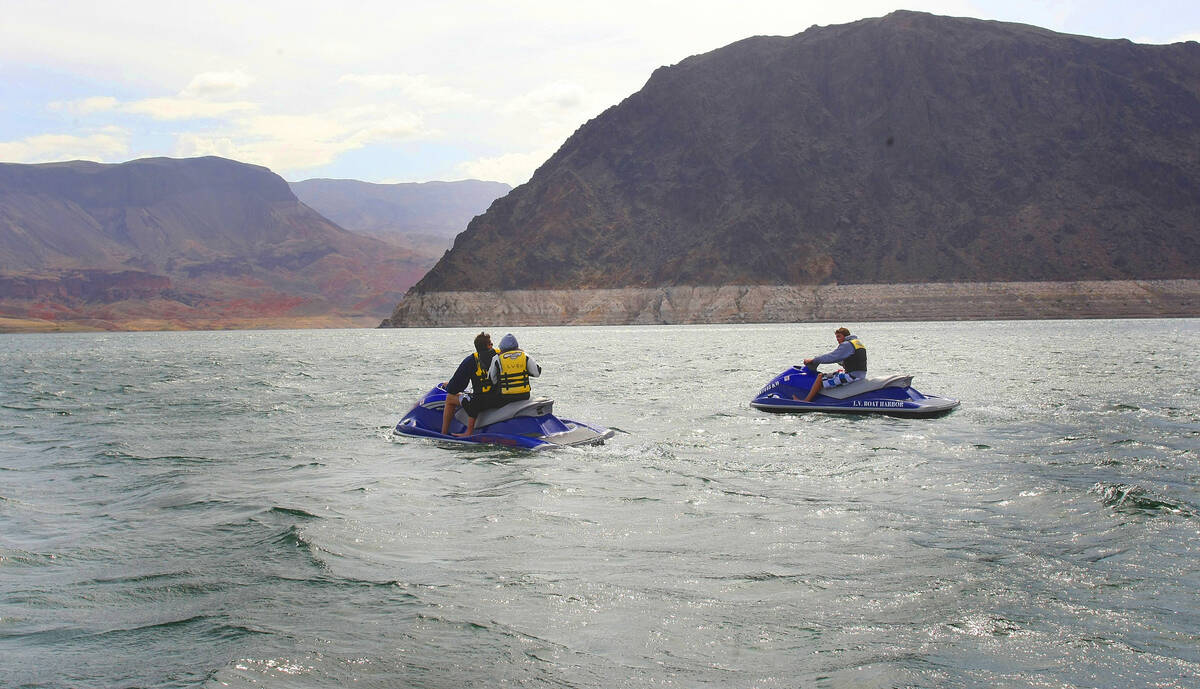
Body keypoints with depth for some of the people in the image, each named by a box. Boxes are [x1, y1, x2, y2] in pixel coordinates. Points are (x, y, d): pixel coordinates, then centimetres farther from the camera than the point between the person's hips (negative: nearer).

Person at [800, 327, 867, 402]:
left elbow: (831, 357, -16)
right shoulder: (858, 343, 21)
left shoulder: (847, 345, -11)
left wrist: (813, 360, -8)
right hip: (861, 375, 11)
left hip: (852, 375, -11)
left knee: (820, 377, -11)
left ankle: (806, 401, -8)